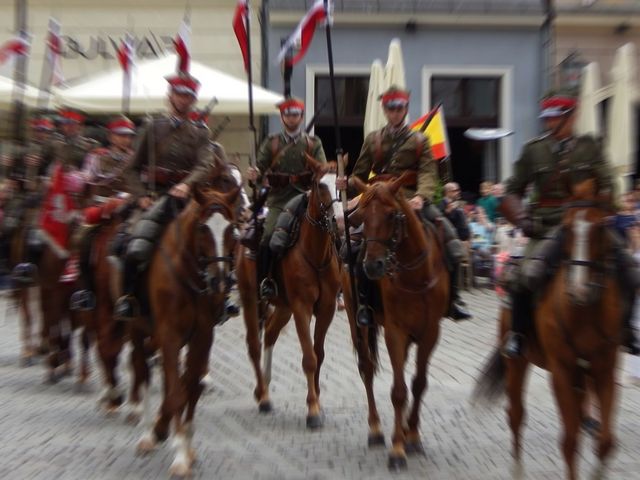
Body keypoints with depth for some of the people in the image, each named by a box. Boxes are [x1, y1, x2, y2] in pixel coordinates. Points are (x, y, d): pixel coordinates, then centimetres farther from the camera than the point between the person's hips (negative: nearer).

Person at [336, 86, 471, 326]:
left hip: (413, 200, 1)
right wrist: (348, 184, -10)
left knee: (451, 240, -15)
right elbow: (361, 175, 14)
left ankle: (451, 299, -1)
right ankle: (364, 302, -11)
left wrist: (421, 196, -23)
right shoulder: (373, 140, 17)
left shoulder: (419, 140, 13)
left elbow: (428, 173, -2)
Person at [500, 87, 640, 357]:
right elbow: (513, 191, 7)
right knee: (529, 274, -27)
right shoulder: (533, 150, 3)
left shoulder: (589, 146, 6)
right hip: (549, 227, -3)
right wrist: (523, 219, -9)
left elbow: (606, 185, 3)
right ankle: (517, 333, -5)